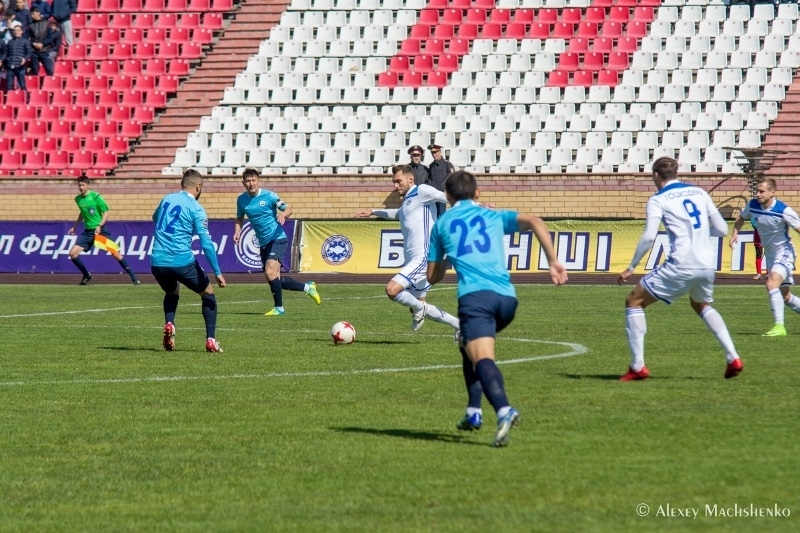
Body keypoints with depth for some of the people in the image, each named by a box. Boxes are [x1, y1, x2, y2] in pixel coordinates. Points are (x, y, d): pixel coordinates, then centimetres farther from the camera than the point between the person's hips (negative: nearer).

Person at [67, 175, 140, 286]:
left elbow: (106, 212, -9)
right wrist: (75, 226, 21)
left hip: (100, 230, -5)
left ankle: (133, 277, 0)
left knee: (115, 253, -9)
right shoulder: (78, 199, 5)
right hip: (88, 231, 5)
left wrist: (99, 226, -21)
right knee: (72, 253, -8)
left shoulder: (95, 196, -11)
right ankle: (86, 276, 12)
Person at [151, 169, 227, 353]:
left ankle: (169, 324, 3)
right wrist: (217, 272, -7)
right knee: (208, 294, 16)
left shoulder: (167, 199, 11)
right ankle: (210, 340, 4)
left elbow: (155, 218, 33)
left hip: (157, 262, 5)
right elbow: (206, 243, -10)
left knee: (172, 293, 33)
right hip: (182, 261, -5)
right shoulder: (195, 208, -4)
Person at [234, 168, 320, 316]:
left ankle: (279, 308, -9)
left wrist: (283, 214, -29)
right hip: (263, 243, 6)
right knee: (275, 280, 8)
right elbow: (240, 218, 18)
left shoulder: (269, 196, -10)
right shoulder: (241, 200, 3)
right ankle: (308, 287, 29)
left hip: (277, 239, -6)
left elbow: (288, 209, -6)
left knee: (270, 273, -23)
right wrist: (237, 231, -1)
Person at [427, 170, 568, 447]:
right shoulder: (494, 216, 25)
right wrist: (553, 263, 6)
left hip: (475, 296, -4)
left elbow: (432, 276, 27)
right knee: (469, 345, 29)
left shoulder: (441, 224, 23)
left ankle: (504, 410, -48)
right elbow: (535, 222, 8)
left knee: (482, 358, -20)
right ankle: (474, 412, 20)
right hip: (506, 297, 4)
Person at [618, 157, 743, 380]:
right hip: (707, 265, 6)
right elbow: (722, 229, 14)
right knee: (702, 305, 34)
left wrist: (631, 267, -4)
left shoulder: (658, 199, 1)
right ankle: (733, 358, 20)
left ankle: (638, 367, 1)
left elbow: (649, 236, -12)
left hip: (681, 266, -6)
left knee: (634, 301, 9)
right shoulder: (699, 193, 15)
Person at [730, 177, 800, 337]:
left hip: (784, 252, -7)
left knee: (772, 284, -27)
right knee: (785, 296, 13)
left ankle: (779, 326, -27)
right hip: (770, 254, 7)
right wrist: (735, 233, 0)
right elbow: (741, 218, 15)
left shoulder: (783, 211, -23)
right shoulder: (752, 205, -6)